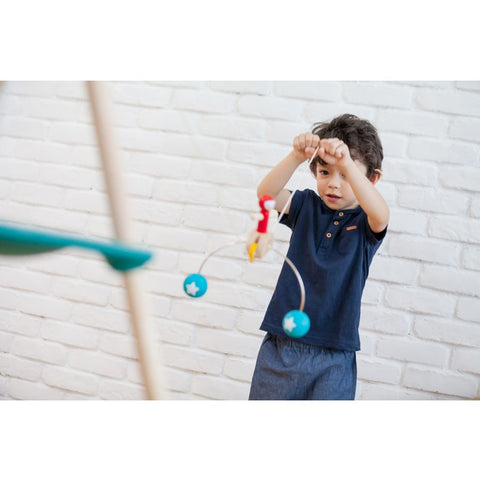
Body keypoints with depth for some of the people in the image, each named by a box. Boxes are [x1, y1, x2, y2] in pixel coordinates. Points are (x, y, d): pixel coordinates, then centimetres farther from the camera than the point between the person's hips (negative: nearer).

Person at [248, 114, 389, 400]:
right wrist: (297, 157, -31)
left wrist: (346, 163, -39)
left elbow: (380, 214, -28)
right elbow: (266, 193, -15)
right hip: (282, 344, 2)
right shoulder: (307, 206, 4)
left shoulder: (366, 221, -3)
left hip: (333, 355, -2)